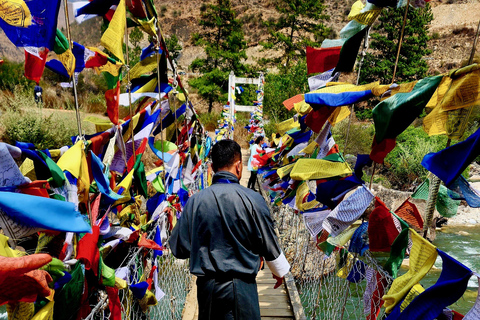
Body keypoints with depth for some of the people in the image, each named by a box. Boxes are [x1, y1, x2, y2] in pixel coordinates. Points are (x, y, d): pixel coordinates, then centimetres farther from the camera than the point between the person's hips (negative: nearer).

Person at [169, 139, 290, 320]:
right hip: (240, 285, -3)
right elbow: (269, 244, -5)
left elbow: (179, 249, -1)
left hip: (206, 285, 3)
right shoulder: (252, 199, -14)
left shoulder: (195, 201, -8)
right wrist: (279, 271, 15)